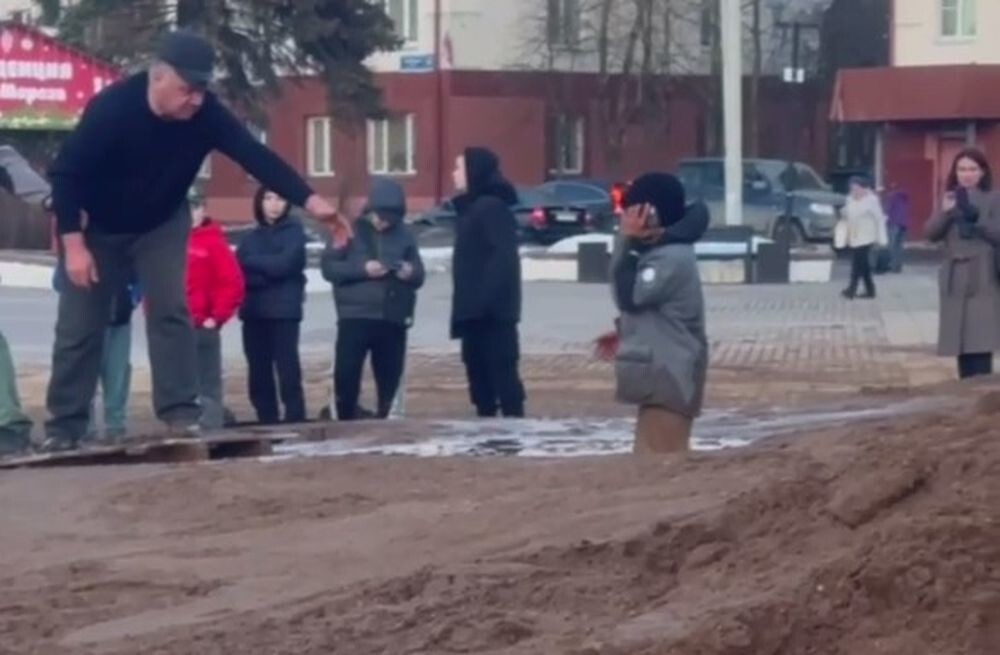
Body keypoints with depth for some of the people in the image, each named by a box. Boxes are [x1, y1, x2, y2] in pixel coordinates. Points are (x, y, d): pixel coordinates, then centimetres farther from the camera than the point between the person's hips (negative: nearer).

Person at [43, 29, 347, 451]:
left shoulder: (206, 114, -25)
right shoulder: (111, 108, -34)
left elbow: (258, 157, -31)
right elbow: (66, 174, -27)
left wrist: (311, 202, -43)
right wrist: (73, 244, -30)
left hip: (162, 223, 2)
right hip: (98, 227, -2)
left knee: (170, 310, -12)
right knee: (80, 326, -1)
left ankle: (180, 413, -9)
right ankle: (64, 425, 7)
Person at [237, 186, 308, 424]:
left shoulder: (294, 231, 3)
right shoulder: (252, 237, 16)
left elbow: (284, 264, -11)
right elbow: (240, 273, 4)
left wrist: (254, 263, -1)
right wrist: (268, 269, -11)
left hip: (284, 311, -5)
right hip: (254, 312, 5)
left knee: (288, 370, -10)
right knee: (259, 374, 5)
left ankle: (295, 423, -11)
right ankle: (267, 425, 10)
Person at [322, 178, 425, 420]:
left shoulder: (404, 234, 9)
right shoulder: (350, 230, 3)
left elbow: (419, 275, 13)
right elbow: (328, 266, -3)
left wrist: (411, 273, -11)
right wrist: (362, 269, -17)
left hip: (393, 319, 2)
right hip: (355, 317, -2)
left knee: (389, 378, 5)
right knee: (346, 375, -8)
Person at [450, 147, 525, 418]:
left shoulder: (492, 207, -11)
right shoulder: (470, 208, 19)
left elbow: (504, 256, -21)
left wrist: (485, 298, -28)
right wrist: (464, 304, 14)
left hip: (492, 310, -10)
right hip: (474, 310, 10)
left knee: (501, 371, -10)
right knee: (478, 371, 10)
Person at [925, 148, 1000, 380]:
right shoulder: (950, 200, 14)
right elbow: (930, 234, 5)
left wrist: (978, 219, -19)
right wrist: (944, 212, -11)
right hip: (955, 280, 5)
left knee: (981, 341, -14)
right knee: (961, 342, 6)